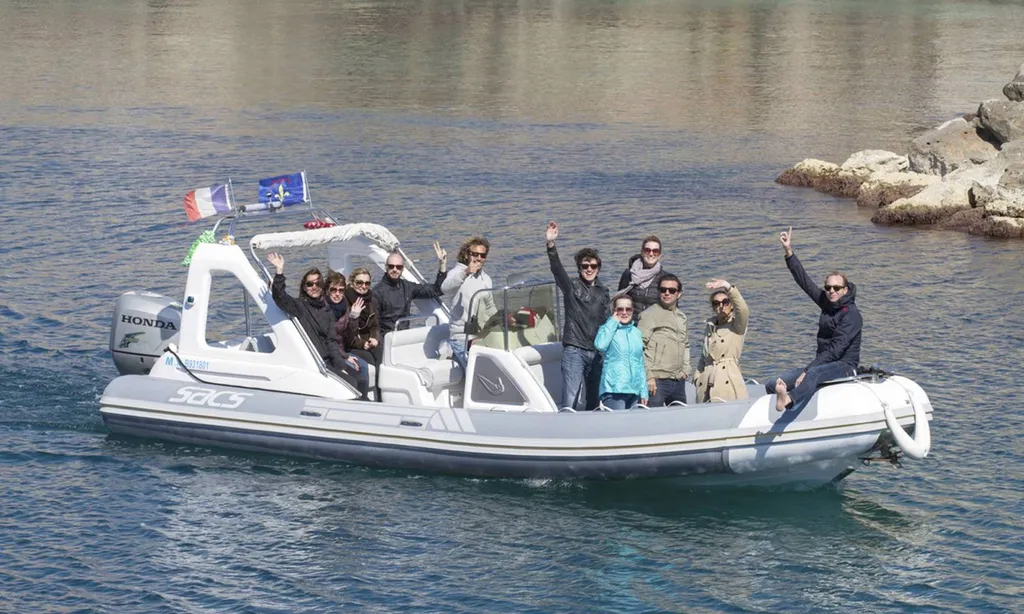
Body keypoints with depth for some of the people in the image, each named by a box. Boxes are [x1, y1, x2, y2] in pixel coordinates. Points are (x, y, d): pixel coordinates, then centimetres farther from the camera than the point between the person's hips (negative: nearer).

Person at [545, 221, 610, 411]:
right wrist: (551, 244, -33)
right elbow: (556, 268, -16)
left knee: (595, 402, 6)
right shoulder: (571, 286, 1)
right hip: (574, 350, -5)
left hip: (597, 352, 5)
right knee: (569, 401, -12)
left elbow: (608, 322, 18)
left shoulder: (603, 292, 14)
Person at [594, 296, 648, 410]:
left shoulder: (637, 332, 18)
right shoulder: (608, 329, 4)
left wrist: (644, 392, 15)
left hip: (634, 391, 5)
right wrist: (613, 322, -7)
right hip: (614, 390, -5)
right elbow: (600, 345, -19)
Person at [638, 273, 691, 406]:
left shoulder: (681, 317, 19)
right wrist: (649, 377, -16)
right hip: (657, 380, -7)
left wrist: (685, 369, 18)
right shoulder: (650, 314, -4)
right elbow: (640, 347, -10)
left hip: (679, 381, 7)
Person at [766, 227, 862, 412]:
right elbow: (804, 281, 14)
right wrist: (789, 251, 7)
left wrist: (807, 372, -25)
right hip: (823, 363, 9)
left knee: (814, 374, -45)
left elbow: (836, 349, -19)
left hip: (844, 366, -9)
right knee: (772, 386, -9)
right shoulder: (827, 304, 11)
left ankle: (787, 400, -72)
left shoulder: (851, 314, -11)